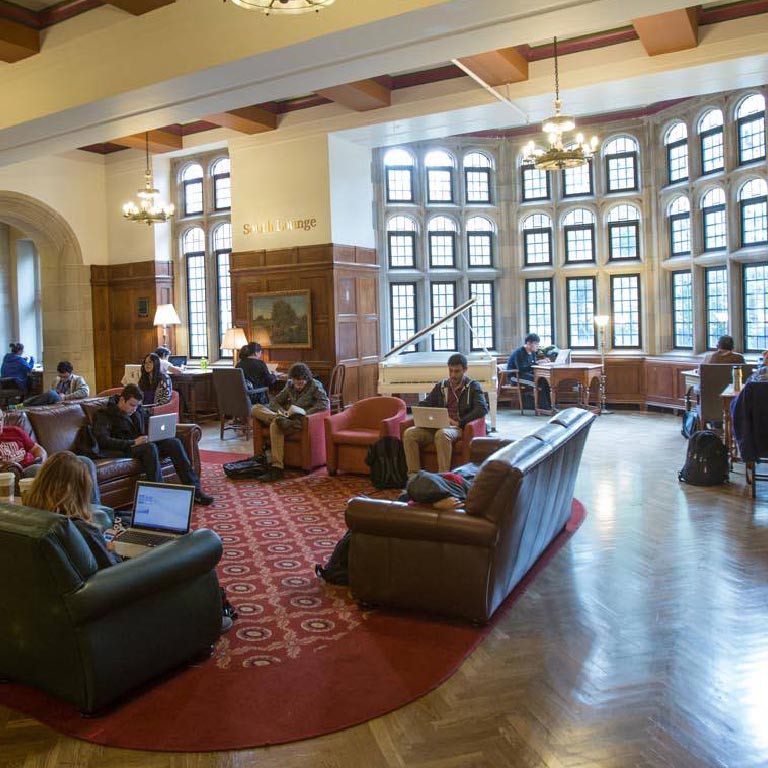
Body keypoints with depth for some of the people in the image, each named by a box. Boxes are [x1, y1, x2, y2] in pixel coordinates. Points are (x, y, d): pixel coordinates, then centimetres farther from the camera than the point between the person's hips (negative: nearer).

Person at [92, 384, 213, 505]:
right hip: (123, 449, -6)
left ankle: (194, 490, -22)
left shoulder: (138, 410, 16)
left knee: (174, 442, -17)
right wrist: (133, 443, -26)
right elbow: (102, 440, -19)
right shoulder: (104, 414, -4)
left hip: (141, 444, 6)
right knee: (150, 447, -35)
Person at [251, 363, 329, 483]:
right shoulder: (290, 385, 19)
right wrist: (281, 411, -4)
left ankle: (277, 468, -44)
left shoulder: (315, 385, 3)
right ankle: (280, 419, -37)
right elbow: (274, 401, 18)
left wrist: (306, 413, -21)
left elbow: (325, 404, -12)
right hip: (288, 418, 7)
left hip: (301, 420, -6)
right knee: (255, 409, -10)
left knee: (275, 424, -38)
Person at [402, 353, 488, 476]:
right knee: (409, 433, -21)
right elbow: (423, 405, 21)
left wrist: (459, 423, -20)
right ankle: (413, 475, -23)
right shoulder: (441, 386, 20)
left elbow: (482, 409, -9)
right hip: (438, 427, 5)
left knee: (442, 434, -40)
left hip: (459, 428, -5)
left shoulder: (473, 386, 6)